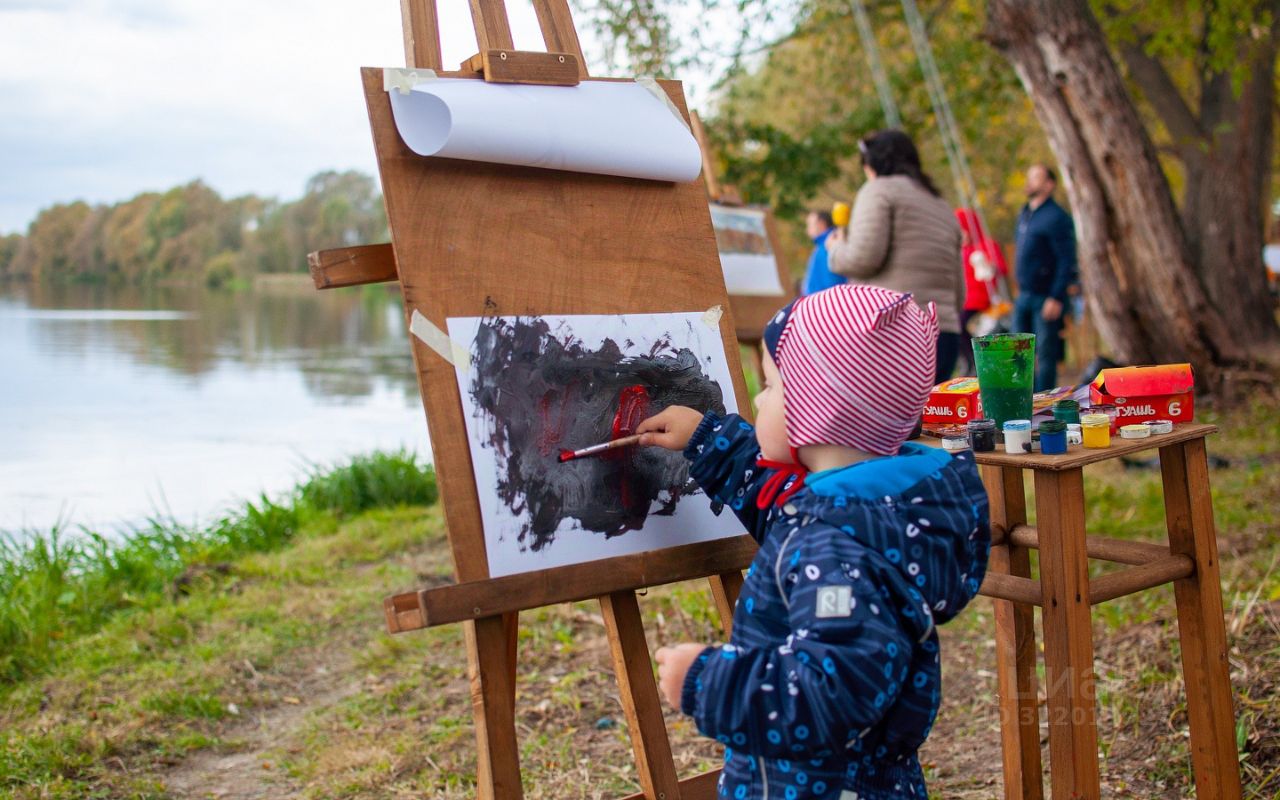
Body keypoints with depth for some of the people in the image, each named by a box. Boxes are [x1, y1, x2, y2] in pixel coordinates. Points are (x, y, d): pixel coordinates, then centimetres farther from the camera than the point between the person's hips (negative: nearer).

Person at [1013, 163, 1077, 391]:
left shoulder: (1056, 218, -11)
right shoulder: (1024, 215, 14)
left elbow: (1067, 261, -15)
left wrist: (1056, 298, -20)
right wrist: (1020, 290, 16)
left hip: (1046, 298, -8)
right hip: (1023, 296, 8)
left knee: (1046, 355, -2)